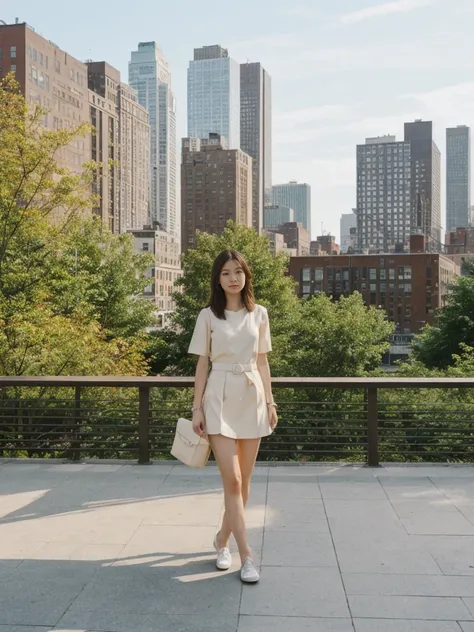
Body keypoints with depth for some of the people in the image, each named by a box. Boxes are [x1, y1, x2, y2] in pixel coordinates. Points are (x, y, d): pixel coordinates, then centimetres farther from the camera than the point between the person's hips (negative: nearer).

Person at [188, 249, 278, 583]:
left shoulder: (260, 314, 6)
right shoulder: (208, 316, 0)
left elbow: (262, 361, 10)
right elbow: (202, 364, 1)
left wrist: (270, 401, 7)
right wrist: (198, 408, -2)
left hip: (252, 397, 3)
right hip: (220, 398, -3)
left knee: (244, 480, 9)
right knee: (232, 480, -9)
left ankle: (222, 539, 29)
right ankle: (247, 556, -2)